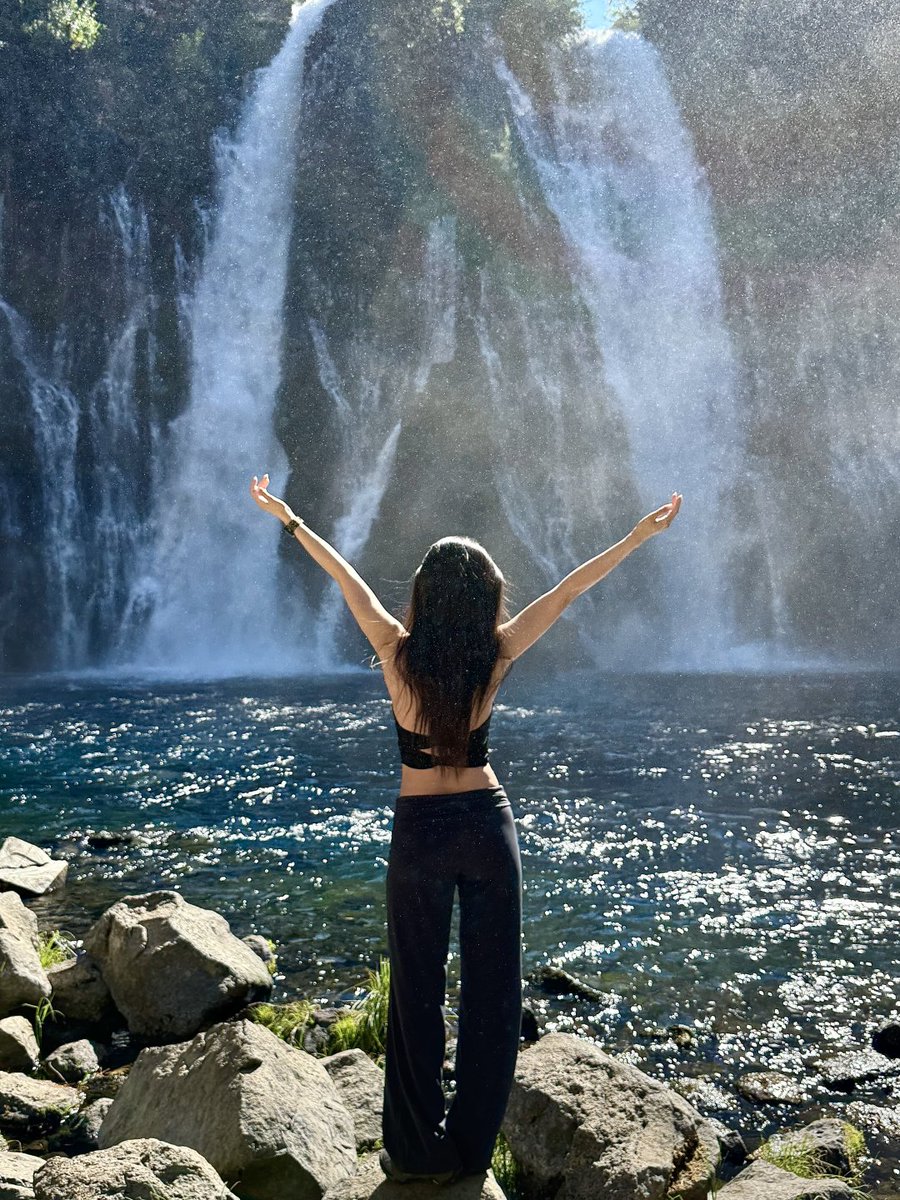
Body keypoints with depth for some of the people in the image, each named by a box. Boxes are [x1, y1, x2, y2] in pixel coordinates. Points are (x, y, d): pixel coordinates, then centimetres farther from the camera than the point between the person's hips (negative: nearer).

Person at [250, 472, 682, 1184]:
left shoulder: (398, 652, -12)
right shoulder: (495, 657, -10)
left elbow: (348, 580, -1)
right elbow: (567, 592, -5)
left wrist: (287, 518, 12)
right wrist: (642, 535, 3)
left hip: (420, 831, -1)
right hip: (489, 824, 1)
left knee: (417, 989, 10)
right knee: (492, 988, 11)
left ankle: (419, 1152, 17)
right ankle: (473, 1151, 19)